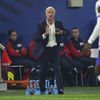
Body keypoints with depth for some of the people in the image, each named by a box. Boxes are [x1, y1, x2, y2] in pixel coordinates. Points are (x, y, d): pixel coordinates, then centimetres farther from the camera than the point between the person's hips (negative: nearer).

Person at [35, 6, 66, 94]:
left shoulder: (59, 24, 4)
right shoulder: (41, 25, -3)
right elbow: (37, 39, -9)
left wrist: (61, 32, -15)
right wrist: (45, 34, -26)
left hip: (55, 49, 0)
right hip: (45, 50, 0)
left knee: (57, 69, -9)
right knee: (43, 71, 6)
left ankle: (60, 88, -13)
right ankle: (42, 90, 18)